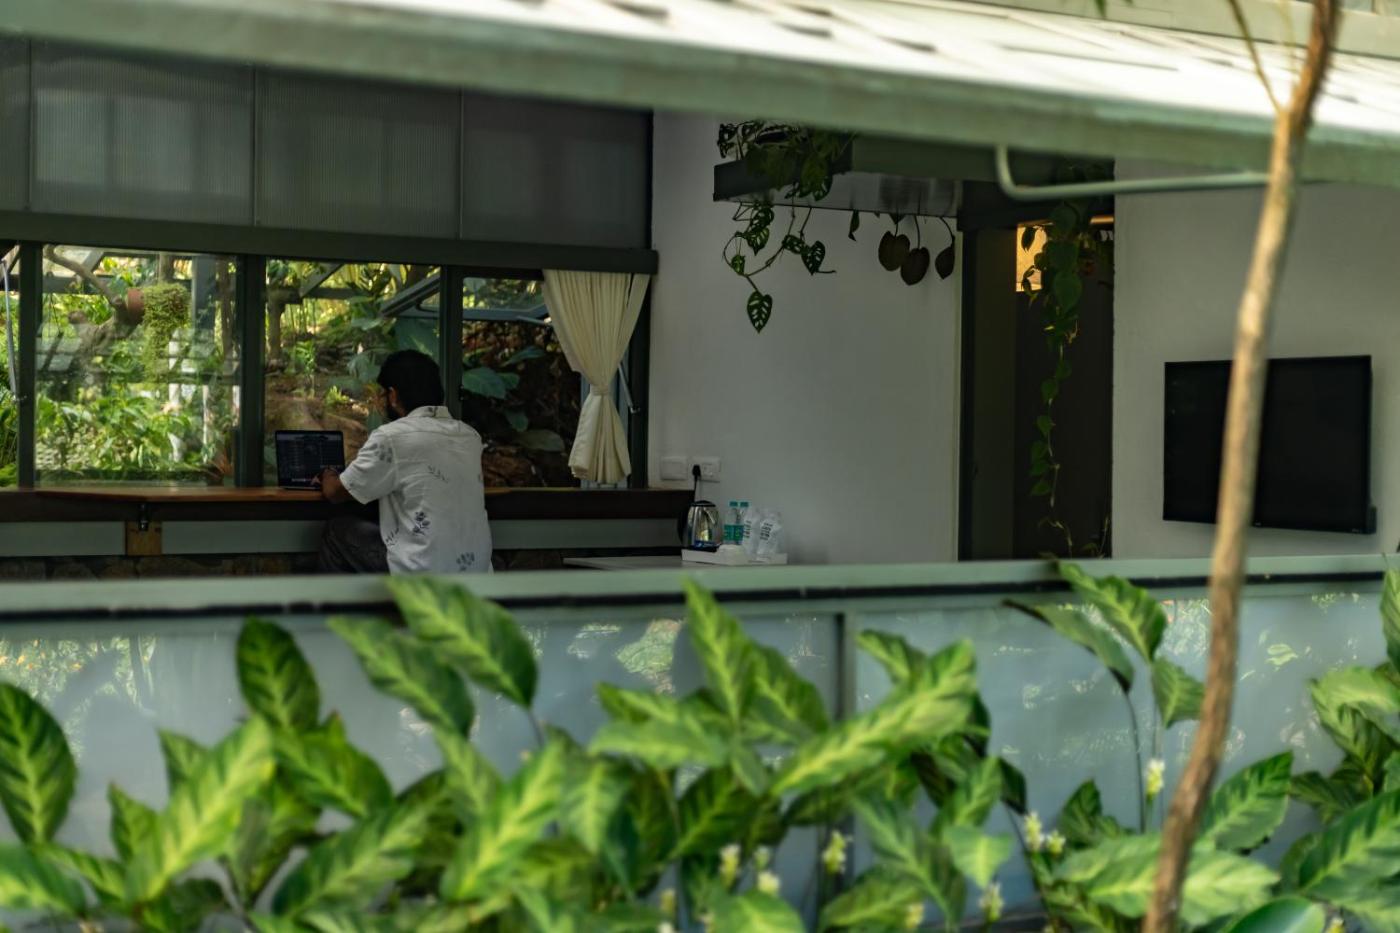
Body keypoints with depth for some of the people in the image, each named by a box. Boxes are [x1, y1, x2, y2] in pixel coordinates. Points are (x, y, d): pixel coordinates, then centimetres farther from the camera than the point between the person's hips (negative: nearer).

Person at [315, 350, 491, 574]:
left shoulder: (391, 437, -10)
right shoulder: (470, 436, 8)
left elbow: (335, 492, 3)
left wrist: (328, 477, 27)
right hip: (475, 578, 6)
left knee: (337, 531, 17)